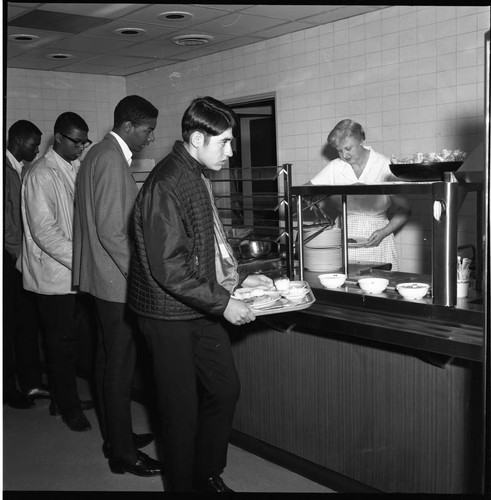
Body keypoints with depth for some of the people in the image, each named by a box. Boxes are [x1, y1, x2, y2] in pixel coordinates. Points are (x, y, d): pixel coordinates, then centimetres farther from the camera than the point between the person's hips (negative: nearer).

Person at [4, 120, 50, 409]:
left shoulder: (24, 170, 10)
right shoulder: (6, 170, -13)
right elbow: (6, 221, -16)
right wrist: (20, 254, -13)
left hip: (24, 257, 7)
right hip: (8, 259, -7)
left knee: (29, 321, 11)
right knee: (8, 323, 3)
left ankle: (31, 383, 22)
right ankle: (9, 389, 16)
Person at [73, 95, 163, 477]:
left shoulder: (100, 155, 13)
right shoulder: (111, 161, -18)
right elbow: (111, 231, -23)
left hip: (105, 278, 10)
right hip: (117, 281, -10)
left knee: (109, 361, 17)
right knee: (120, 367, 0)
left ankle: (116, 436, 31)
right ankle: (123, 453, 12)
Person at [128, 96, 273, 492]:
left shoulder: (197, 177, 9)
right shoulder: (166, 185, -22)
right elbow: (168, 267, -25)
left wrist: (237, 279, 10)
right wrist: (222, 302, -21)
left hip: (202, 308, 9)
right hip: (171, 314, -9)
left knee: (225, 389, 14)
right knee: (182, 407, 5)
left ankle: (208, 475, 33)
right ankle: (183, 485, 26)